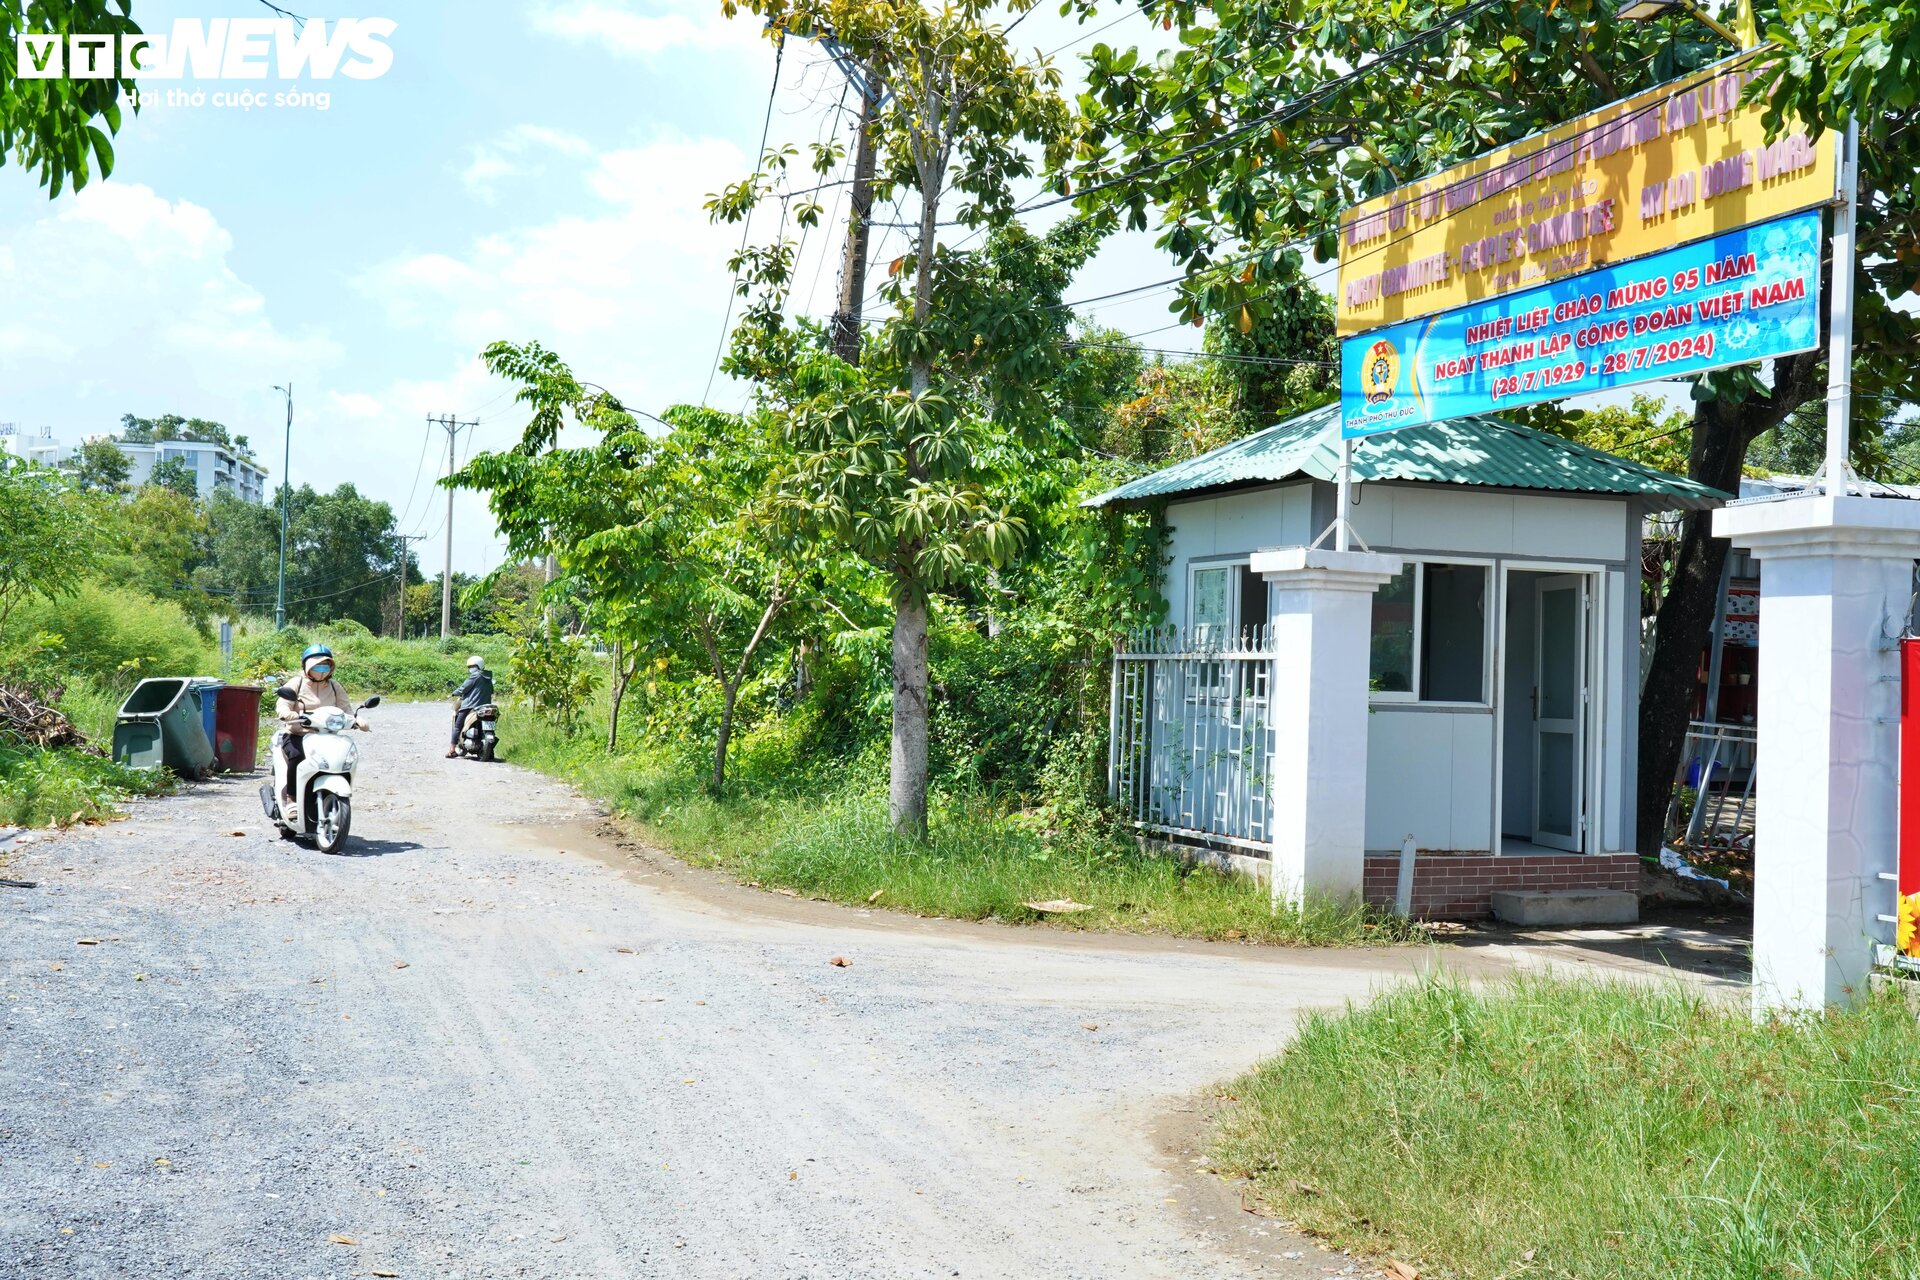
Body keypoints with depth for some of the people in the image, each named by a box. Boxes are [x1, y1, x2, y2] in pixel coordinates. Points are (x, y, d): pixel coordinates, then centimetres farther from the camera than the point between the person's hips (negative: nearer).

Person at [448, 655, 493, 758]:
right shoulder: (488, 678, 15)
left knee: (457, 726, -2)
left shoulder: (475, 676, -6)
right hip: (485, 706, 7)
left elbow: (464, 688, -6)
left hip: (470, 705, -7)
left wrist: (455, 693, 10)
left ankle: (451, 749, -8)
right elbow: (491, 692, 19)